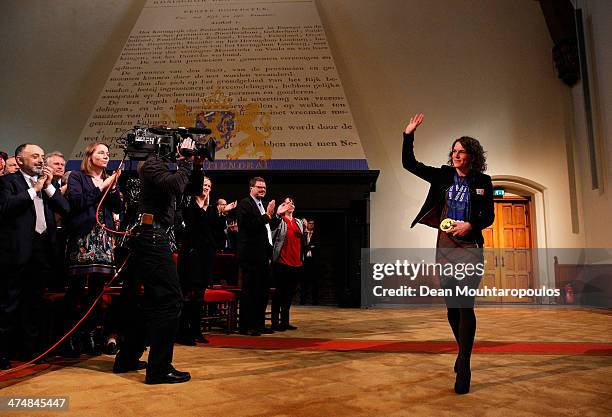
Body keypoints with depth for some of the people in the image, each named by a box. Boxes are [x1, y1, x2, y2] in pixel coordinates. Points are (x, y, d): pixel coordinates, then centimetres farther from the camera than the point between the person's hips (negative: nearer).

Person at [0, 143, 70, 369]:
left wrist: (49, 186, -2)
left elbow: (65, 208, 7)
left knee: (35, 303, 14)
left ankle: (30, 348, 25)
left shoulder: (46, 182, 16)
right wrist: (34, 189, -11)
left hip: (42, 248, 5)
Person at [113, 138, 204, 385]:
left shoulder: (164, 166, 20)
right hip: (153, 237, -10)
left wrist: (197, 166, 8)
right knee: (169, 299, -10)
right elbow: (175, 185, -25)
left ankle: (127, 359, 27)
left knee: (148, 300, 17)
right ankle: (160, 368, -6)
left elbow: (194, 189, 23)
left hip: (149, 238, 10)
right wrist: (186, 161, -11)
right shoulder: (153, 163, -6)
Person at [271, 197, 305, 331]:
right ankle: (275, 322, 7)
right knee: (279, 292, -1)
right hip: (282, 262, -6)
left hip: (296, 263, 7)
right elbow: (272, 237, -17)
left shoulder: (299, 222, 17)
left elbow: (303, 242, 20)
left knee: (290, 293, 12)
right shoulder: (279, 221, -3)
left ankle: (285, 321, 22)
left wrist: (304, 229, 3)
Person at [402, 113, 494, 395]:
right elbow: (409, 164, 3)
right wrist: (408, 135, -6)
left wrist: (470, 225, -16)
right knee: (451, 306, 10)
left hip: (470, 248, -3)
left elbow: (489, 217, 3)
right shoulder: (443, 176, 6)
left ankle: (464, 368, -3)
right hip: (445, 247, 3)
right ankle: (463, 350, 34)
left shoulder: (482, 181, 2)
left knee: (465, 305, -11)